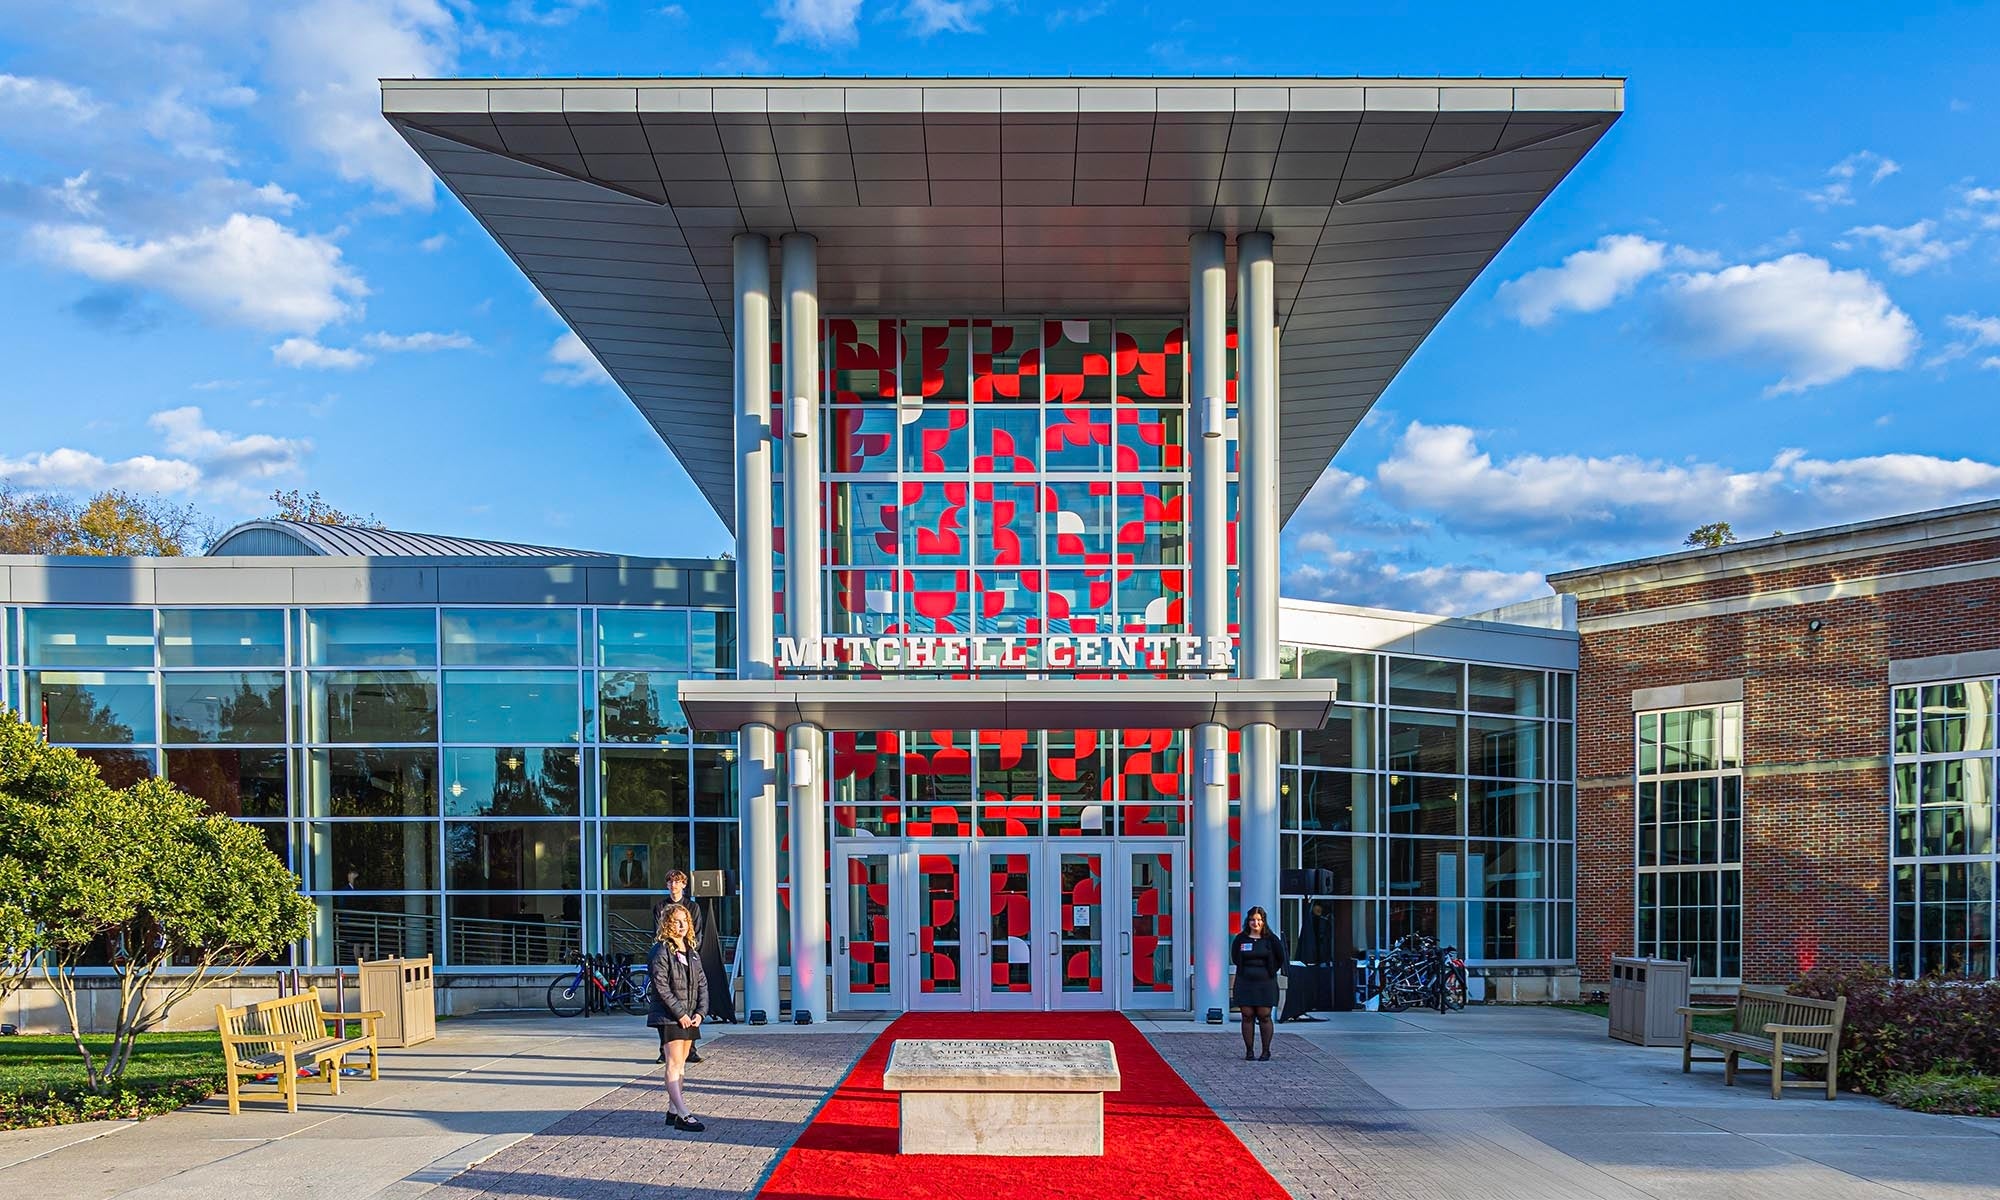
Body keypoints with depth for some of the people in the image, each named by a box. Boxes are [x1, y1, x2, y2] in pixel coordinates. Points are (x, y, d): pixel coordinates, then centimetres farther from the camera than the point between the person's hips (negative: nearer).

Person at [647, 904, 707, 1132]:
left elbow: (702, 983, 11)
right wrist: (680, 1013, -16)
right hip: (669, 1016, -7)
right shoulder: (661, 951, -10)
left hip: (690, 1017, 7)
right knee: (674, 1064, -10)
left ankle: (673, 1110, 19)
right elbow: (661, 987, -15)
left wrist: (700, 1012, -2)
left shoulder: (692, 951, 12)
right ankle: (683, 1116, -16)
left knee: (681, 1063, 11)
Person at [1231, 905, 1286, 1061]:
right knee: (1247, 1016, 1)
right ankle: (1249, 1051, 8)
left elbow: (1280, 958, 10)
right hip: (1245, 983, 1)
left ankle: (1266, 1051, 8)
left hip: (1265, 984, -1)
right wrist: (1245, 970, 11)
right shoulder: (1241, 939, 3)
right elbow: (1234, 958, 17)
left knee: (1264, 1017, -1)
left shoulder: (1271, 939, 0)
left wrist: (1271, 971, 8)